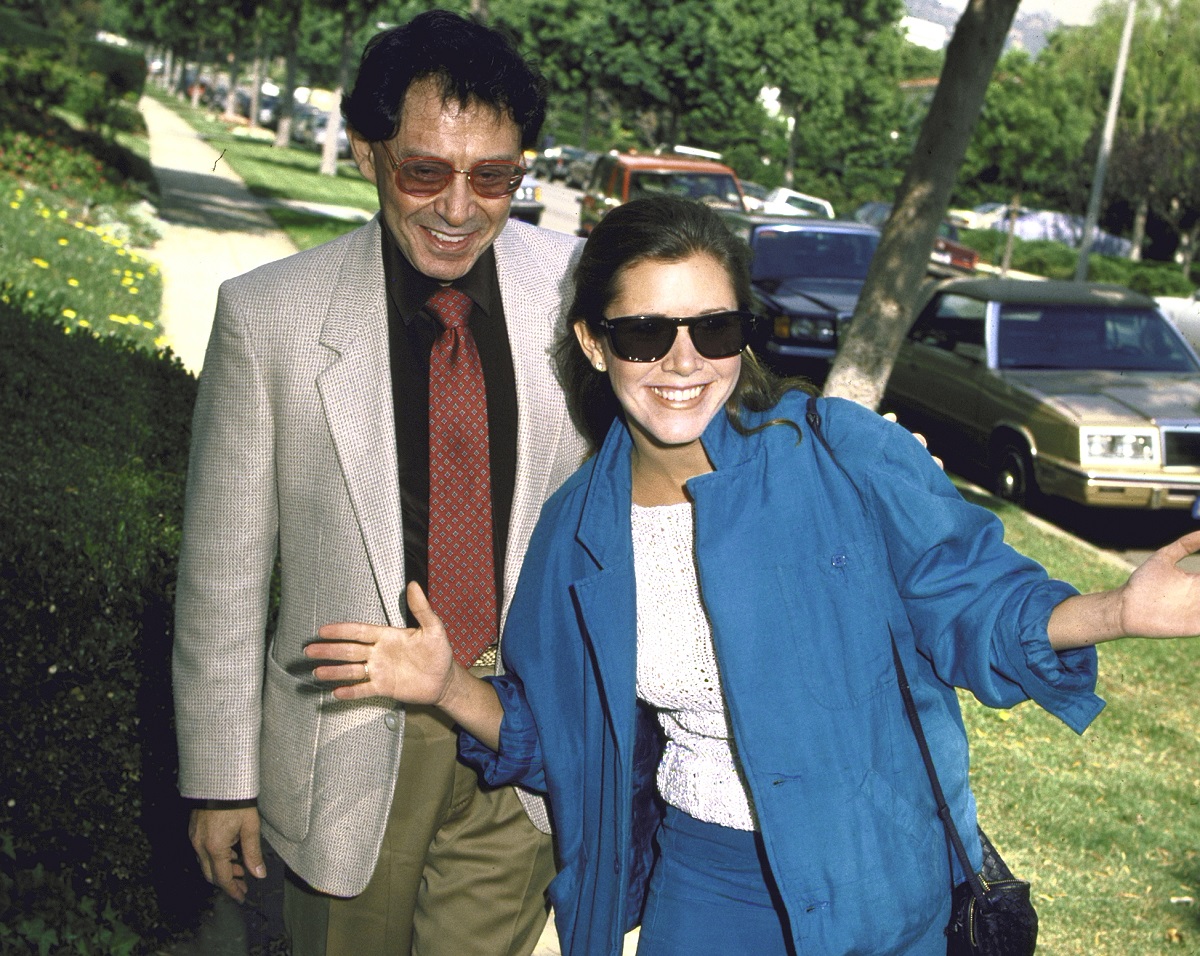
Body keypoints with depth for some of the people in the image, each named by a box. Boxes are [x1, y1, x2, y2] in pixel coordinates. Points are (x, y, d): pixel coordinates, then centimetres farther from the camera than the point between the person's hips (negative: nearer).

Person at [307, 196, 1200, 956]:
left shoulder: (842, 454, -16)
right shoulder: (581, 527, -4)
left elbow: (972, 599, -12)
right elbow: (554, 734, 5)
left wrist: (1119, 611, -30)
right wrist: (452, 689, -12)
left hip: (874, 882, -2)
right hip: (699, 878, 3)